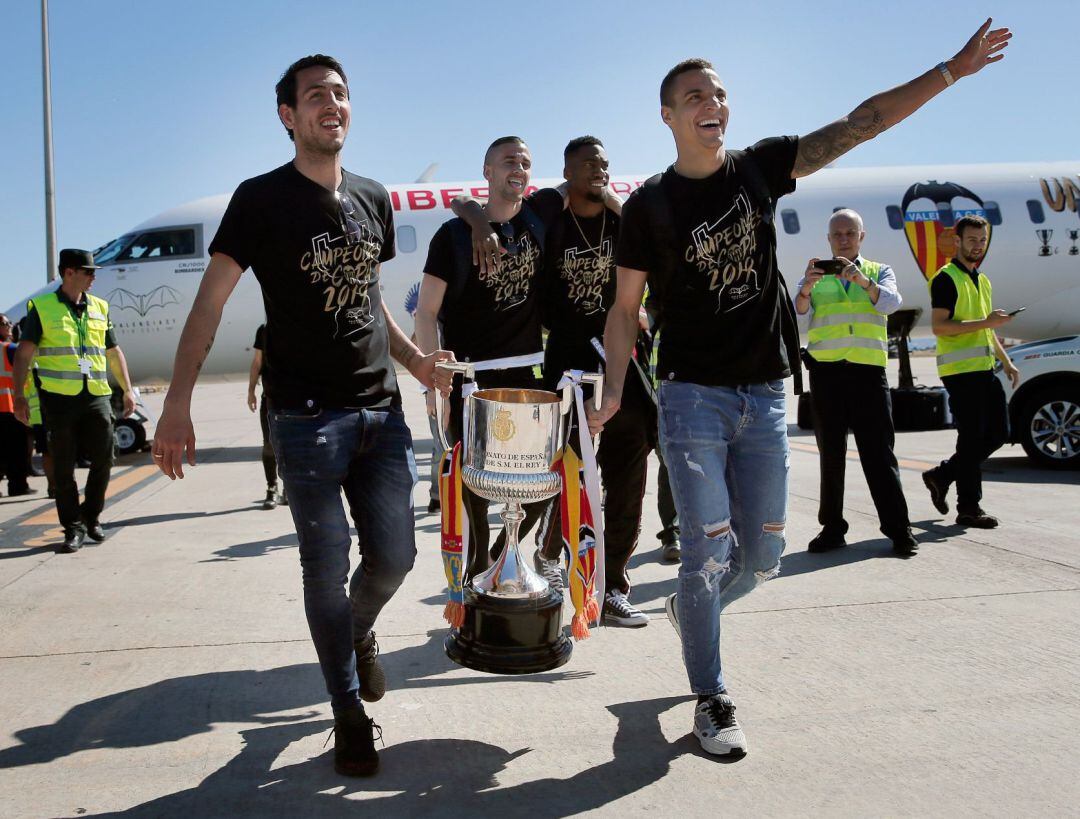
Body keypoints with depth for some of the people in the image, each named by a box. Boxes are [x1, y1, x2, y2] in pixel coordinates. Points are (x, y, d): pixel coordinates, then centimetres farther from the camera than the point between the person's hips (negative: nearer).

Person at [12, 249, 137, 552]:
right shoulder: (42, 308, 0)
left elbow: (114, 353, 17)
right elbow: (24, 353, -4)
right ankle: (73, 527, 13)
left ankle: (92, 516, 23)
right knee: (63, 467, 3)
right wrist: (19, 395, -12)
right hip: (59, 397, -3)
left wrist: (128, 390, 15)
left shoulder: (99, 308, 11)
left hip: (97, 395, 3)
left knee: (104, 459, 2)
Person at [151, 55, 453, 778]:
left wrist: (412, 358, 10)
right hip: (307, 415, -4)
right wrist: (178, 406, -16)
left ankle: (358, 632, 40)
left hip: (381, 410, 5)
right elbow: (210, 302, -7)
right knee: (327, 566, 2)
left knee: (394, 556, 6)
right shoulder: (264, 198, -2)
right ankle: (349, 712, 19)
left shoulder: (373, 199, 14)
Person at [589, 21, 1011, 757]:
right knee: (709, 551, -4)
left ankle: (692, 612, 39)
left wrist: (954, 68, -1)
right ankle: (711, 700, 12)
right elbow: (625, 307, 0)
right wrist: (614, 391, -12)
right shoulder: (650, 205, 0)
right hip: (692, 396, -3)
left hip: (765, 395, 3)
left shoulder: (759, 167, 7)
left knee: (762, 555, 9)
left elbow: (862, 123, 4)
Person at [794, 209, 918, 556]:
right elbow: (799, 310, -5)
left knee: (878, 450, -3)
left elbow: (891, 303, -8)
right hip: (826, 371, 1)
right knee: (831, 452, 4)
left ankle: (898, 529, 0)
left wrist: (863, 281, -26)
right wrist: (807, 288, -27)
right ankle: (832, 528, 10)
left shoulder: (880, 272, 14)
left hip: (868, 369, -1)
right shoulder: (816, 276, 15)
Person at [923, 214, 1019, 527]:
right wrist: (985, 322, -22)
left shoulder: (982, 281, 20)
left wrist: (1006, 360, 20)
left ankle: (941, 475, 21)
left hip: (984, 369, 9)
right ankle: (968, 507, 3)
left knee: (998, 433, 9)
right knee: (972, 437, -5)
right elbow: (940, 326, -18)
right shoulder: (946, 278, -8)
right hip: (960, 369, -9)